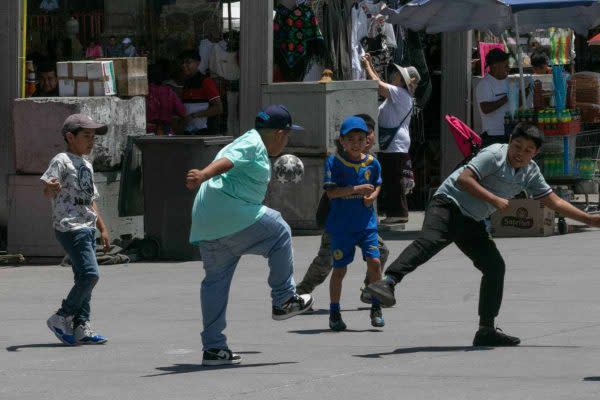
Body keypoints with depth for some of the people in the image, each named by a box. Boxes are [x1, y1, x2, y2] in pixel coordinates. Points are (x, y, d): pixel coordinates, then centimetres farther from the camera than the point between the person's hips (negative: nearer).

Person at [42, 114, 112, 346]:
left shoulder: (86, 165, 20)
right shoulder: (62, 161, -7)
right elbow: (47, 190, -18)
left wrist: (102, 228, 26)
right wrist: (51, 188, -41)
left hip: (87, 228, 9)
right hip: (69, 227, -9)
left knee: (84, 278, 7)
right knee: (90, 274, -16)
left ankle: (81, 327, 9)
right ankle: (61, 319, -7)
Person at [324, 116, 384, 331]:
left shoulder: (372, 162, 2)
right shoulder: (334, 162, -9)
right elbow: (331, 192, -15)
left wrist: (372, 196, -5)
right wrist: (356, 189, -24)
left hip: (366, 222, 2)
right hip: (341, 224, -2)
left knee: (374, 261, -10)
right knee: (339, 268, 3)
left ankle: (376, 308, 6)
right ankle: (334, 312, 18)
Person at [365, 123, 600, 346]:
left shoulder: (531, 172, 10)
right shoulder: (494, 155, -12)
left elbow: (555, 202, 18)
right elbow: (464, 179, -21)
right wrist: (494, 199, -23)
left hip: (471, 222, 8)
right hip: (448, 205, -8)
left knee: (495, 266, 3)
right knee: (429, 241, -33)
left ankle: (486, 330, 11)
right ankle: (388, 282, -51)